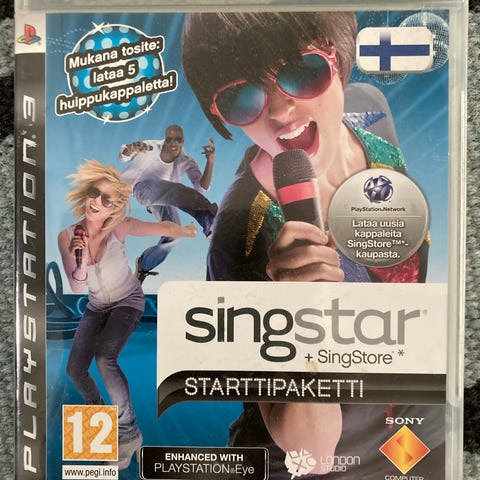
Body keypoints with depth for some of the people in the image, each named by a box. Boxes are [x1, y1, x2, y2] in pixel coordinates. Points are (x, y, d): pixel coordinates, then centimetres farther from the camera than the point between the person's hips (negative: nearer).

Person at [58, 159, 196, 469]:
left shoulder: (118, 227, -22)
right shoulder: (67, 237, -14)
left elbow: (164, 228, -26)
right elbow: (77, 287, -15)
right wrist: (81, 261, -34)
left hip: (128, 301, -4)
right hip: (97, 306, 5)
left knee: (105, 357, -27)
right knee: (75, 369, 3)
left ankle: (129, 432, -11)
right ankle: (96, 406, 38)